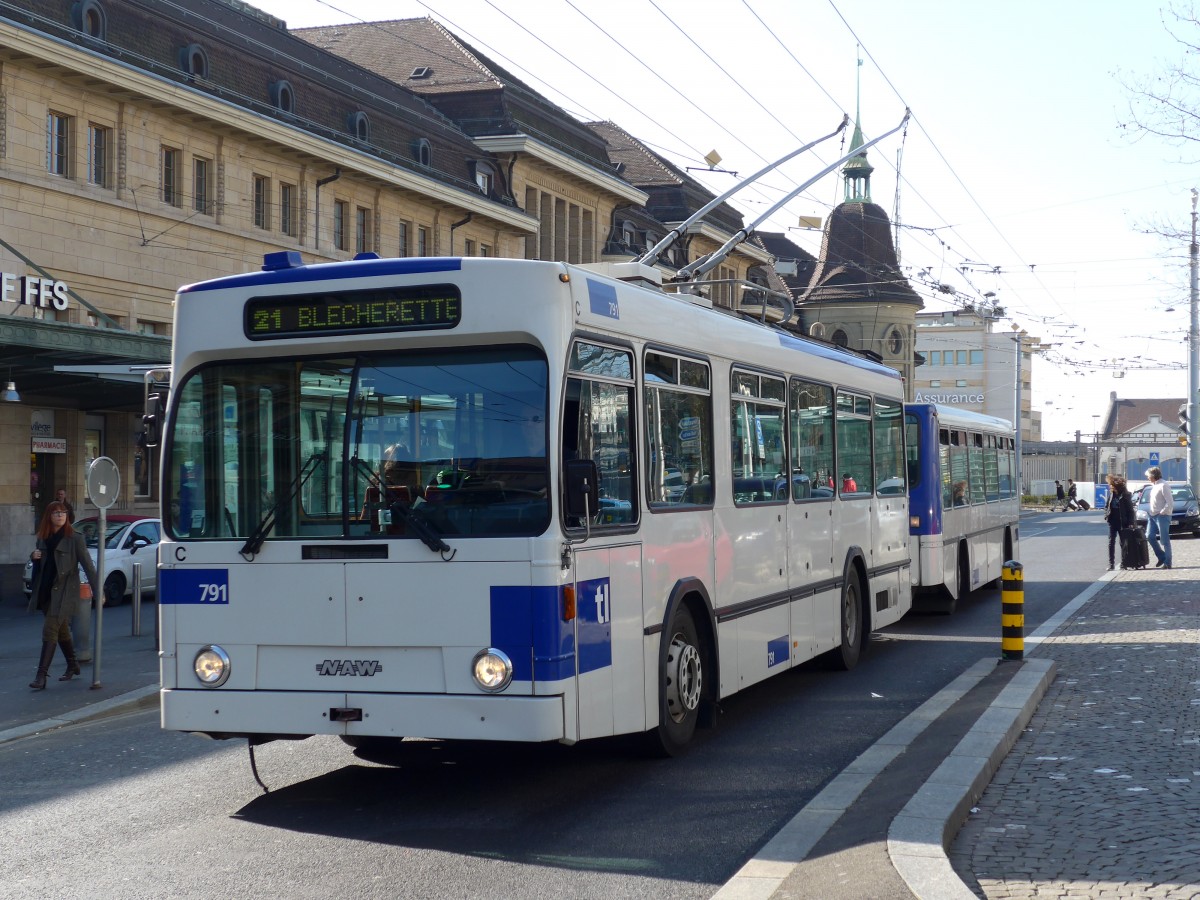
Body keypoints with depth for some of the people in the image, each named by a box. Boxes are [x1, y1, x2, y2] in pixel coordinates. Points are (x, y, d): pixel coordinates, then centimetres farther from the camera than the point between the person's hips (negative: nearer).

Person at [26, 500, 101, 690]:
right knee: (61, 630, 17)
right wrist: (34, 556, -2)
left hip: (64, 591, -6)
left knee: (50, 630, -13)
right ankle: (73, 666, 34)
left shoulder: (75, 538, -7)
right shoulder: (43, 538, 10)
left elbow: (88, 566, -8)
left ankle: (41, 676, -14)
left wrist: (97, 592, -13)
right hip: (45, 591, 6)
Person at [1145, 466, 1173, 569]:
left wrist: (1162, 512, -16)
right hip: (1152, 516, 9)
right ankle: (1161, 556, 19)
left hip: (1162, 516, -9)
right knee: (1150, 536, 6)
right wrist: (1150, 512, 11)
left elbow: (1170, 503, -19)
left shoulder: (1163, 486, -14)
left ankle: (1167, 563, 2)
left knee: (1164, 539, -3)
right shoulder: (1154, 486, 13)